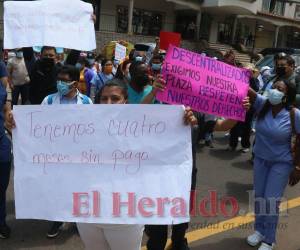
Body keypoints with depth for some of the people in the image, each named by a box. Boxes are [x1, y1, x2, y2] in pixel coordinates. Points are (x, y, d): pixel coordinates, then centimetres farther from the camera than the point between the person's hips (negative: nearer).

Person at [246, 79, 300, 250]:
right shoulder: (262, 104, -10)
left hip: (281, 163, -3)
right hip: (260, 159, 4)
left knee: (271, 200, 0)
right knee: (259, 196, 15)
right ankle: (259, 230, 37)